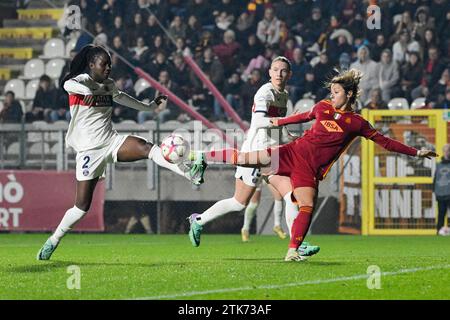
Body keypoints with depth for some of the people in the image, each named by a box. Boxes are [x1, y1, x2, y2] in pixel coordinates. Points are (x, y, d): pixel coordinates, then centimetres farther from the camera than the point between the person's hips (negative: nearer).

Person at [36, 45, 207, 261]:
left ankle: (191, 174, -44)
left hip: (112, 142, 5)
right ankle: (53, 241, 17)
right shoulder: (82, 80, -9)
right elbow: (68, 84, -35)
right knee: (82, 206, -5)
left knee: (146, 147, -26)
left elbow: (121, 97, 36)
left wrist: (149, 106, 43)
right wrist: (87, 92, -55)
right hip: (89, 150, -4)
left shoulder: (108, 85, 12)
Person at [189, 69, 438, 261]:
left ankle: (292, 251, -18)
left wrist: (416, 152, -3)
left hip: (310, 169, -2)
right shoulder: (323, 107, 8)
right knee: (246, 158, -9)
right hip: (294, 152, 2)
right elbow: (305, 116, 28)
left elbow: (384, 142, 1)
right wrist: (280, 122, 40)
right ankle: (204, 157, 6)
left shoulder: (356, 123, -1)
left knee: (307, 208, -21)